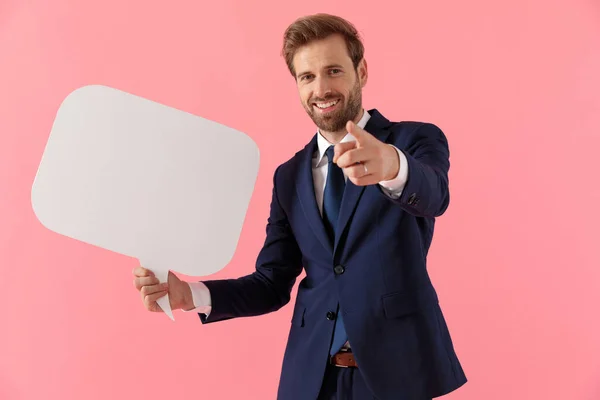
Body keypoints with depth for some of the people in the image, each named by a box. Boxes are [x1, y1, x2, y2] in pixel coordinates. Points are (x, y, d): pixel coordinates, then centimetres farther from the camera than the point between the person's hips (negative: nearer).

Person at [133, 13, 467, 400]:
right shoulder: (289, 177, 8)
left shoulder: (416, 139, -4)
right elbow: (273, 283, 7)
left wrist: (391, 165, -47)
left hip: (401, 368, -3)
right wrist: (189, 294, -8)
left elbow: (432, 195, -26)